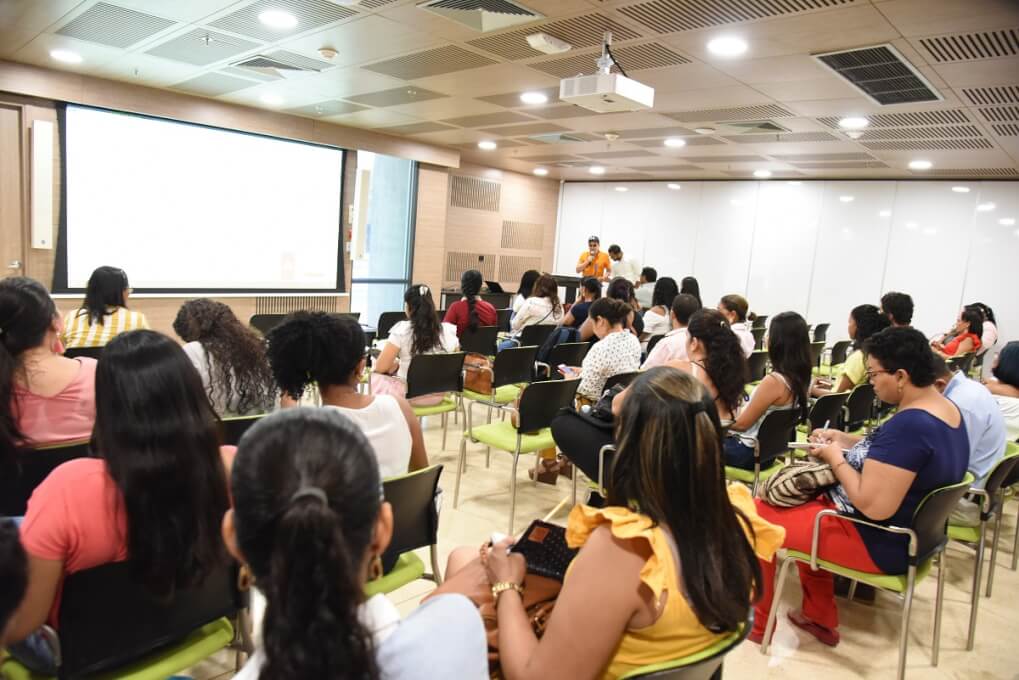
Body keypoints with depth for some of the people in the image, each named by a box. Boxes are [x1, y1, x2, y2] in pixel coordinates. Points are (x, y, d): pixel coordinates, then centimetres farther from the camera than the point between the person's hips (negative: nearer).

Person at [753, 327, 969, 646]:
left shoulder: (909, 424, -31)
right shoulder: (947, 410, 1)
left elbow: (874, 507, -32)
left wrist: (835, 459, -17)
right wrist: (843, 439, 5)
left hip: (879, 543, -10)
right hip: (913, 533, 10)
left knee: (759, 515, 0)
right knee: (805, 503, 27)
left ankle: (757, 622, 17)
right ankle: (819, 618, 30)